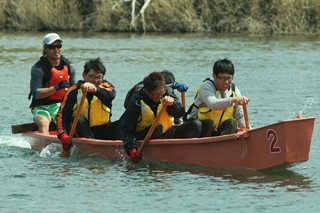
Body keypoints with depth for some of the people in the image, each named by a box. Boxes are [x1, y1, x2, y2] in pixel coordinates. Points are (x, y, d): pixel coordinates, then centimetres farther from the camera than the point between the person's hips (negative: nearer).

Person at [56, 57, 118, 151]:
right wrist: (63, 134, -25)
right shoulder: (74, 91, 2)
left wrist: (95, 89, -45)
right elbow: (63, 114, -6)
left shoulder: (106, 87, 4)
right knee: (79, 119, -30)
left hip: (102, 132, 1)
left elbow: (111, 95, -22)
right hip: (81, 132, -1)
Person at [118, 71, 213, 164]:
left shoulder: (167, 92, -1)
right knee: (157, 127, -38)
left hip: (166, 134, 5)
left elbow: (180, 113, -9)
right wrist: (131, 149, -32)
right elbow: (125, 129, -17)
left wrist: (172, 102, -32)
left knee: (196, 125, -14)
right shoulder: (136, 102, -14)